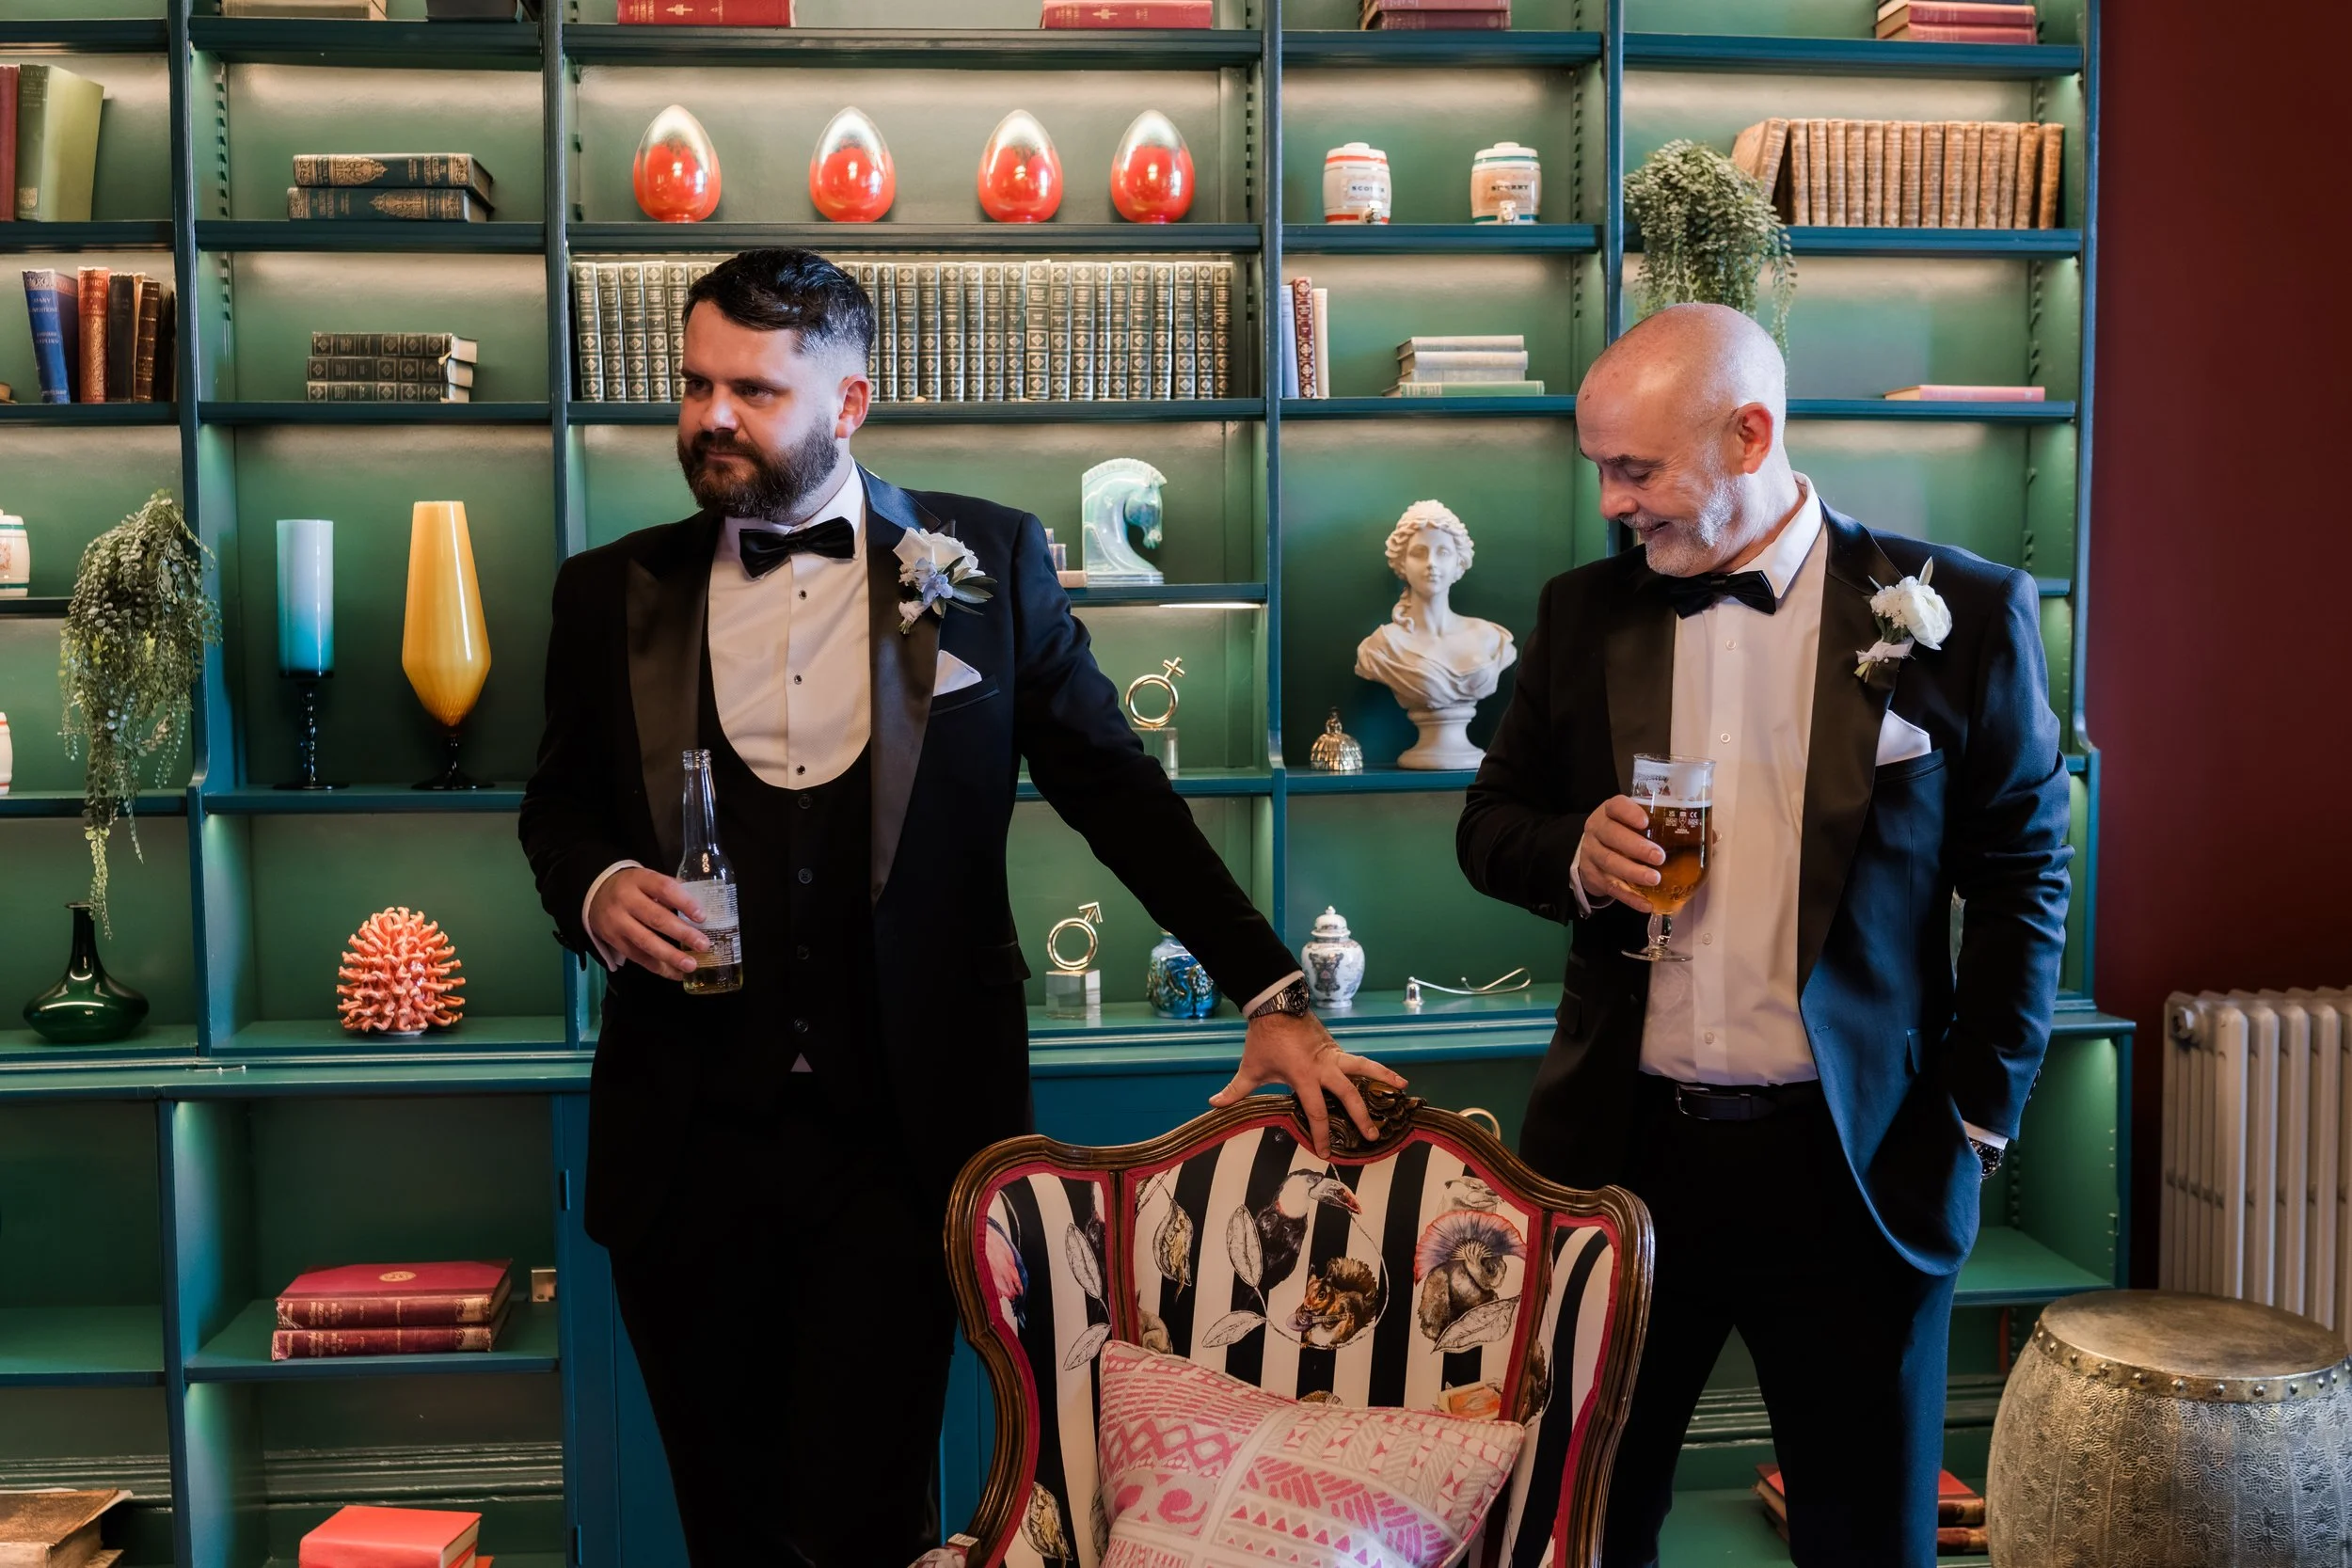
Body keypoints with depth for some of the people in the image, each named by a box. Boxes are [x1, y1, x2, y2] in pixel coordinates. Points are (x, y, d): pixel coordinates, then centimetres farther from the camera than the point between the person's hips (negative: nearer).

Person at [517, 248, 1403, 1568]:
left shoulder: (985, 560, 1)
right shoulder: (614, 592, 6)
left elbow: (1117, 789, 3)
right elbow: (558, 805, 18)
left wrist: (1274, 994, -4)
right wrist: (597, 889, -5)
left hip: (902, 1128, -2)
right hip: (690, 1132, 3)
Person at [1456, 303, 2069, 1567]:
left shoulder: (1961, 612, -4)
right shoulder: (1582, 611, 5)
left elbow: (2023, 874, 1)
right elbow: (1492, 822, 12)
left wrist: (1979, 1111, -3)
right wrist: (1574, 856, -10)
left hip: (1856, 1165, -2)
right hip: (1624, 1148, 3)